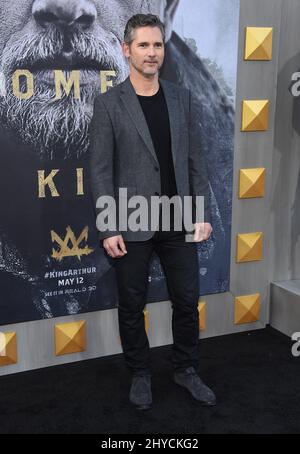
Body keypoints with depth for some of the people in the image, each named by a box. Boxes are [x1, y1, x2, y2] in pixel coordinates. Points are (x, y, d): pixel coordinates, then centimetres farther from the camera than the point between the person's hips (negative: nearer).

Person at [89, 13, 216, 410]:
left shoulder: (182, 99, 6)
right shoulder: (109, 104, -5)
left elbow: (194, 159, 7)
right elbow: (101, 171, -7)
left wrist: (203, 214, 3)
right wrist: (108, 229, -12)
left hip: (178, 221, 3)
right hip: (132, 225, -3)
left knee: (187, 301, 11)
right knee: (132, 306, 10)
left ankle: (186, 370, 32)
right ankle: (140, 374, 31)